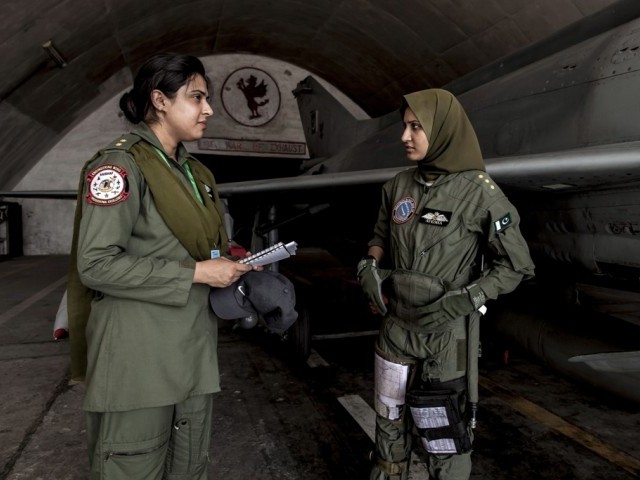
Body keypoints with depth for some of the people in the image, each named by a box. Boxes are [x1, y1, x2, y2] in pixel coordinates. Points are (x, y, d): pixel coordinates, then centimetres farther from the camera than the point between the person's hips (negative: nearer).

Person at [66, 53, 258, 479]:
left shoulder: (195, 172, 14)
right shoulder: (120, 165, -11)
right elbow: (97, 263, -19)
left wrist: (229, 263, 3)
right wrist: (195, 274, -18)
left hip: (193, 349, 8)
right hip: (138, 355, -8)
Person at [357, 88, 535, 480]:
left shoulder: (478, 191, -13)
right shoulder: (399, 185, 3)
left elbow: (517, 265, -8)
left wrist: (464, 300, -18)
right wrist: (369, 269, -3)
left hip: (448, 334, -5)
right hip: (397, 326, 5)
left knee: (444, 434, 8)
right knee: (389, 423, 20)